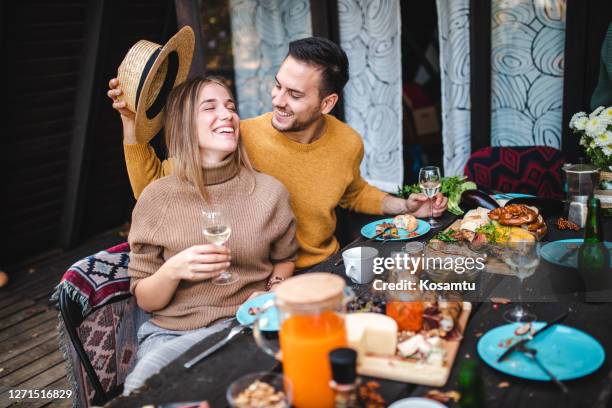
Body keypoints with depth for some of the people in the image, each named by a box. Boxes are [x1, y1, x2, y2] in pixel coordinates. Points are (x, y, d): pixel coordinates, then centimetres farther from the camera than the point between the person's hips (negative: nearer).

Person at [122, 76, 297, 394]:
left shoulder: (269, 191, 0)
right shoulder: (157, 197, -1)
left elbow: (285, 260, 18)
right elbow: (144, 301, 3)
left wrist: (271, 294, -5)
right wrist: (173, 271, -19)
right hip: (168, 330, 1)